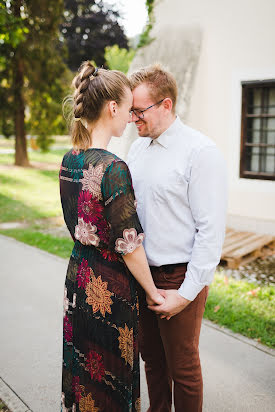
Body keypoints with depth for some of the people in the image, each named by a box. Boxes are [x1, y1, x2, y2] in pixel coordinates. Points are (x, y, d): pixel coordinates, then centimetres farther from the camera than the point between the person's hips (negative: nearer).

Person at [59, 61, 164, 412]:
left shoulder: (69, 160, 2)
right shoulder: (112, 168, -23)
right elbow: (128, 245, -20)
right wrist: (153, 293, -7)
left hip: (77, 275, 8)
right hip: (109, 289, -8)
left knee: (81, 367, 23)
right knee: (110, 378, 11)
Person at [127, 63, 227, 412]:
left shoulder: (201, 152, -15)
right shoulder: (137, 148, 7)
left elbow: (211, 230, -17)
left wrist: (185, 293, -16)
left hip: (179, 279, -6)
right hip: (140, 274, 6)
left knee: (182, 367, 10)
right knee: (151, 358, 21)